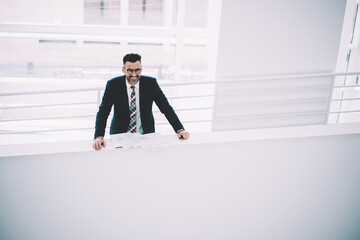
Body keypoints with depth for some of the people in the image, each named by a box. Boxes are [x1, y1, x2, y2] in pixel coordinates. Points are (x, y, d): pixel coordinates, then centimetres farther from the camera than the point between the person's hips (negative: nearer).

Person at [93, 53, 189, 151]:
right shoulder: (113, 84, -7)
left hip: (146, 134, 0)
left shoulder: (151, 83, -4)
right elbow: (103, 112, -9)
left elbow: (166, 108, -3)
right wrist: (99, 137, -25)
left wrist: (180, 130, -16)